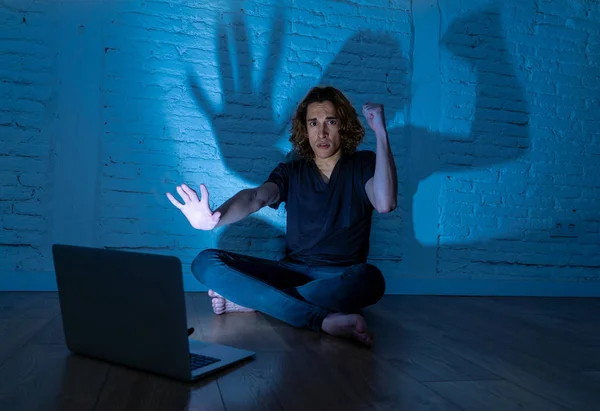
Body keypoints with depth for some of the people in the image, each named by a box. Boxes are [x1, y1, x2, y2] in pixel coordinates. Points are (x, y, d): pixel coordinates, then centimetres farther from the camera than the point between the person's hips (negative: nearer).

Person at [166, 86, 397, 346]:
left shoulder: (363, 165, 1)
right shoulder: (292, 171, 6)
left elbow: (385, 204, -22)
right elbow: (256, 197, -15)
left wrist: (381, 133, -23)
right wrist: (213, 219, -35)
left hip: (340, 279, -2)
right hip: (293, 272, 3)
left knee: (369, 278, -38)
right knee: (206, 262, -17)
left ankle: (249, 299, -24)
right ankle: (324, 320, -32)